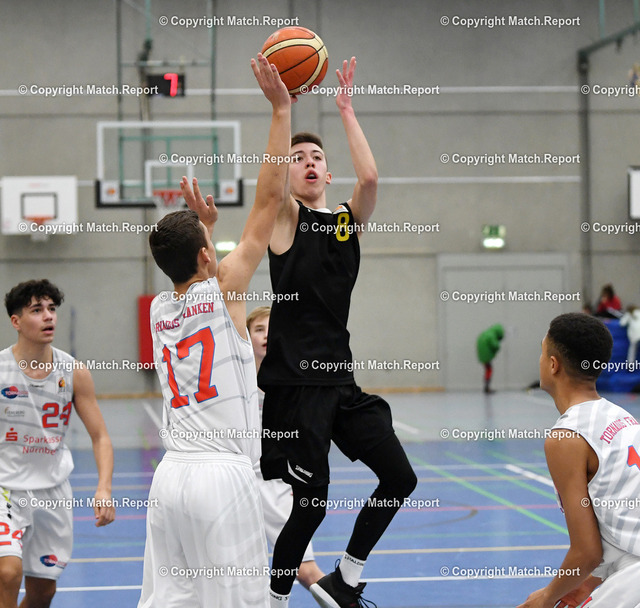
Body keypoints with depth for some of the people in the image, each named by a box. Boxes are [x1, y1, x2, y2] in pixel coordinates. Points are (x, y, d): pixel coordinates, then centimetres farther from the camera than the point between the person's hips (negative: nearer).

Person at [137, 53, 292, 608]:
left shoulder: (159, 310, 11)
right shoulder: (224, 290, -3)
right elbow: (270, 198, 0)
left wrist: (203, 224, 39)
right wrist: (281, 110, 5)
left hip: (170, 477, 6)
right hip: (223, 478, -6)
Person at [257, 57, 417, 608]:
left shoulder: (350, 220, 11)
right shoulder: (285, 218, 1)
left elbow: (369, 177, -9)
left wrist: (346, 109, -7)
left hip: (340, 377, 5)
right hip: (294, 381, -5)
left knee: (399, 479, 3)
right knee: (311, 502, -4)